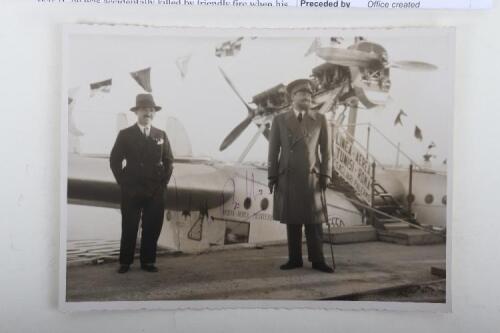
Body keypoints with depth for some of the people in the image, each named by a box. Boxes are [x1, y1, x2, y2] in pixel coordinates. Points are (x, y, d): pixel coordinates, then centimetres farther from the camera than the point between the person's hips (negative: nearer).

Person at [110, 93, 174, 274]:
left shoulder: (161, 135, 10)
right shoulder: (125, 135, 2)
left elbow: (168, 161, 13)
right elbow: (115, 160, 3)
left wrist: (163, 183, 3)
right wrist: (123, 183, -3)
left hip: (155, 191, 2)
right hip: (131, 191, -2)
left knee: (152, 228, 4)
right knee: (129, 228, 3)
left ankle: (148, 261, 17)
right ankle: (125, 262, 15)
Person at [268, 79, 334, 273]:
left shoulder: (320, 120, 7)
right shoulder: (280, 120, 6)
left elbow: (326, 150, 5)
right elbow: (274, 150, 5)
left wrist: (326, 175, -3)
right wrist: (272, 177, 0)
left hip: (312, 177, 0)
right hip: (287, 178, 0)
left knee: (314, 221, 2)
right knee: (292, 221, 5)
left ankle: (317, 260, 9)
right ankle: (295, 259, 13)